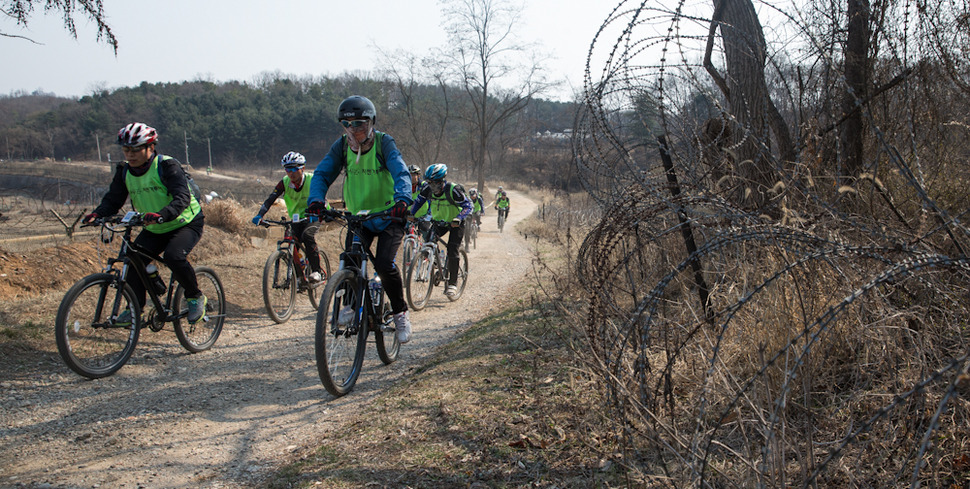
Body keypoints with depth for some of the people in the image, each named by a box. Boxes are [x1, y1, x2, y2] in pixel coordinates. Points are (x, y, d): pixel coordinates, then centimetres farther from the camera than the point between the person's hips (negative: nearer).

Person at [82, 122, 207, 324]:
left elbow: (182, 197, -34)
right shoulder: (124, 171, -3)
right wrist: (98, 214, -26)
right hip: (154, 230, 6)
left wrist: (161, 215, -53)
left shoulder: (168, 166, -22)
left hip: (186, 224, -6)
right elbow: (112, 199, -4)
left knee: (173, 257, -31)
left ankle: (195, 297, -8)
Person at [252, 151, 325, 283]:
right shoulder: (285, 183, -11)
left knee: (307, 236, -31)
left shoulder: (311, 181, -19)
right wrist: (259, 215, -35)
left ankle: (317, 271, -24)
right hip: (295, 219, 4)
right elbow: (270, 199, -19)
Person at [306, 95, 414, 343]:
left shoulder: (384, 143, -15)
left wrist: (402, 199, -48)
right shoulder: (342, 146, -5)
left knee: (384, 264, -20)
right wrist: (316, 200, -34)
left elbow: (401, 173, -27)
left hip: (388, 215, -3)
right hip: (358, 216, 3)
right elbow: (322, 174, -12)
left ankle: (400, 313, 2)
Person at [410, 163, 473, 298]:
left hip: (455, 223, -4)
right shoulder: (427, 189, -14)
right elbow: (418, 202, 1)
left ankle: (453, 283, -3)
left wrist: (458, 219, -42)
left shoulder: (453, 190, -27)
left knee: (452, 251, -15)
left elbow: (468, 206, -25)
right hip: (439, 221, 4)